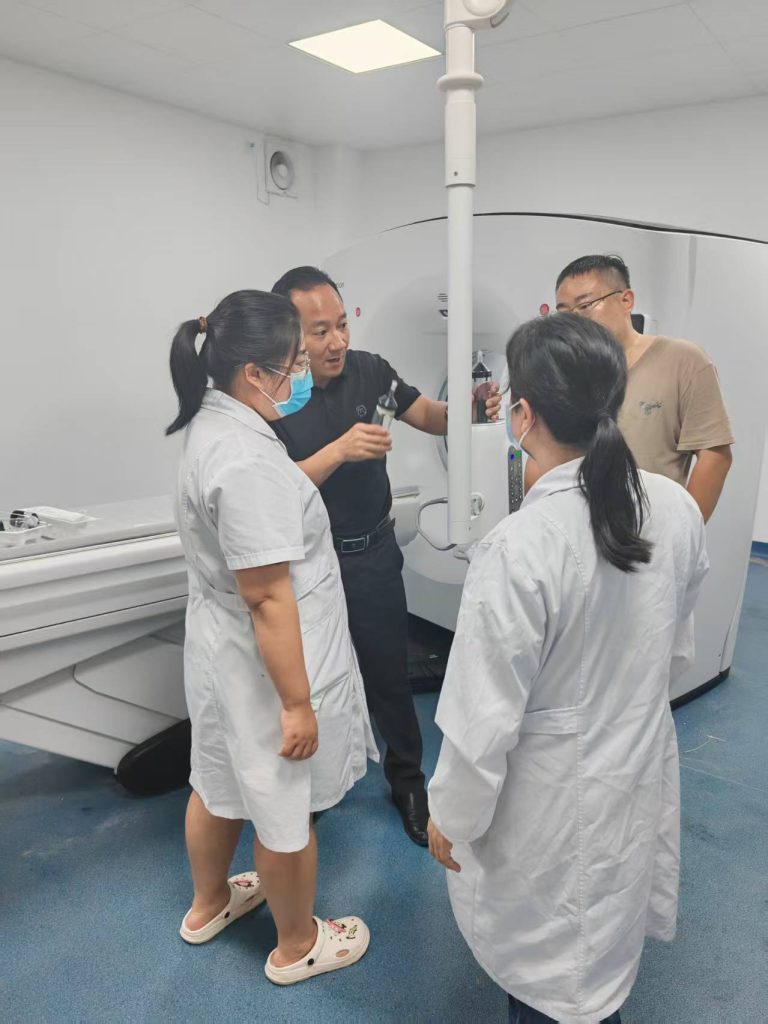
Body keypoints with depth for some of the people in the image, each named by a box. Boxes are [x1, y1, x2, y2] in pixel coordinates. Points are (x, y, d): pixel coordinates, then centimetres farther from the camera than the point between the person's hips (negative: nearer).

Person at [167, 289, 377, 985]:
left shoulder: (213, 425, 1)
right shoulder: (247, 461, -30)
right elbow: (268, 596, -29)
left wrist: (339, 451, 13)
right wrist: (298, 703, -24)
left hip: (220, 644, 10)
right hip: (266, 661, -10)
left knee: (219, 780, 27)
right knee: (287, 808, 13)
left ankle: (210, 904, 52)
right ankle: (298, 946, 38)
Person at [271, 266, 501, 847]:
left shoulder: (368, 369, -7)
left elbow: (427, 416, 0)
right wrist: (340, 450, -35)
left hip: (373, 553, 2)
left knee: (389, 674, 12)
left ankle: (407, 781, 34)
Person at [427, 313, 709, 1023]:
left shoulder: (519, 547, -33)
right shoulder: (678, 508, -13)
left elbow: (485, 717, -23)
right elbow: (677, 650, 3)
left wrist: (451, 817, -6)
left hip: (555, 803, -6)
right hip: (643, 772, 6)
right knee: (609, 933, 32)